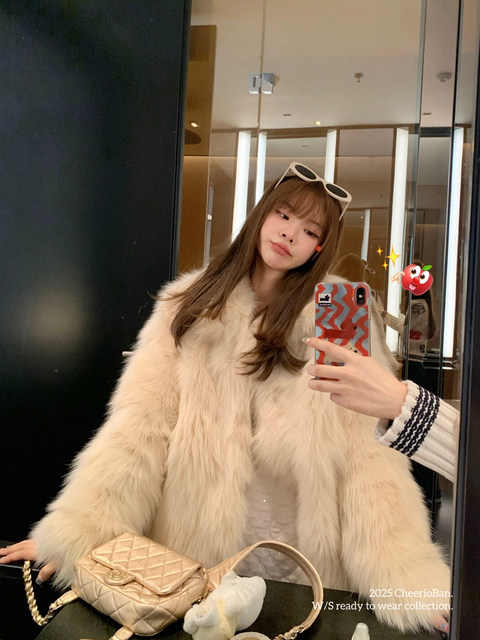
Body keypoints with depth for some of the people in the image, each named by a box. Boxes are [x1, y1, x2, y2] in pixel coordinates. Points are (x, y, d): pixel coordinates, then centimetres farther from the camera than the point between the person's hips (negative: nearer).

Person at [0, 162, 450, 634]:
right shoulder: (189, 306, -2)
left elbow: (368, 454, -13)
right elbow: (143, 420, -10)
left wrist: (411, 581, -21)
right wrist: (77, 531, -18)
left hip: (303, 569, 0)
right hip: (192, 557, 1)